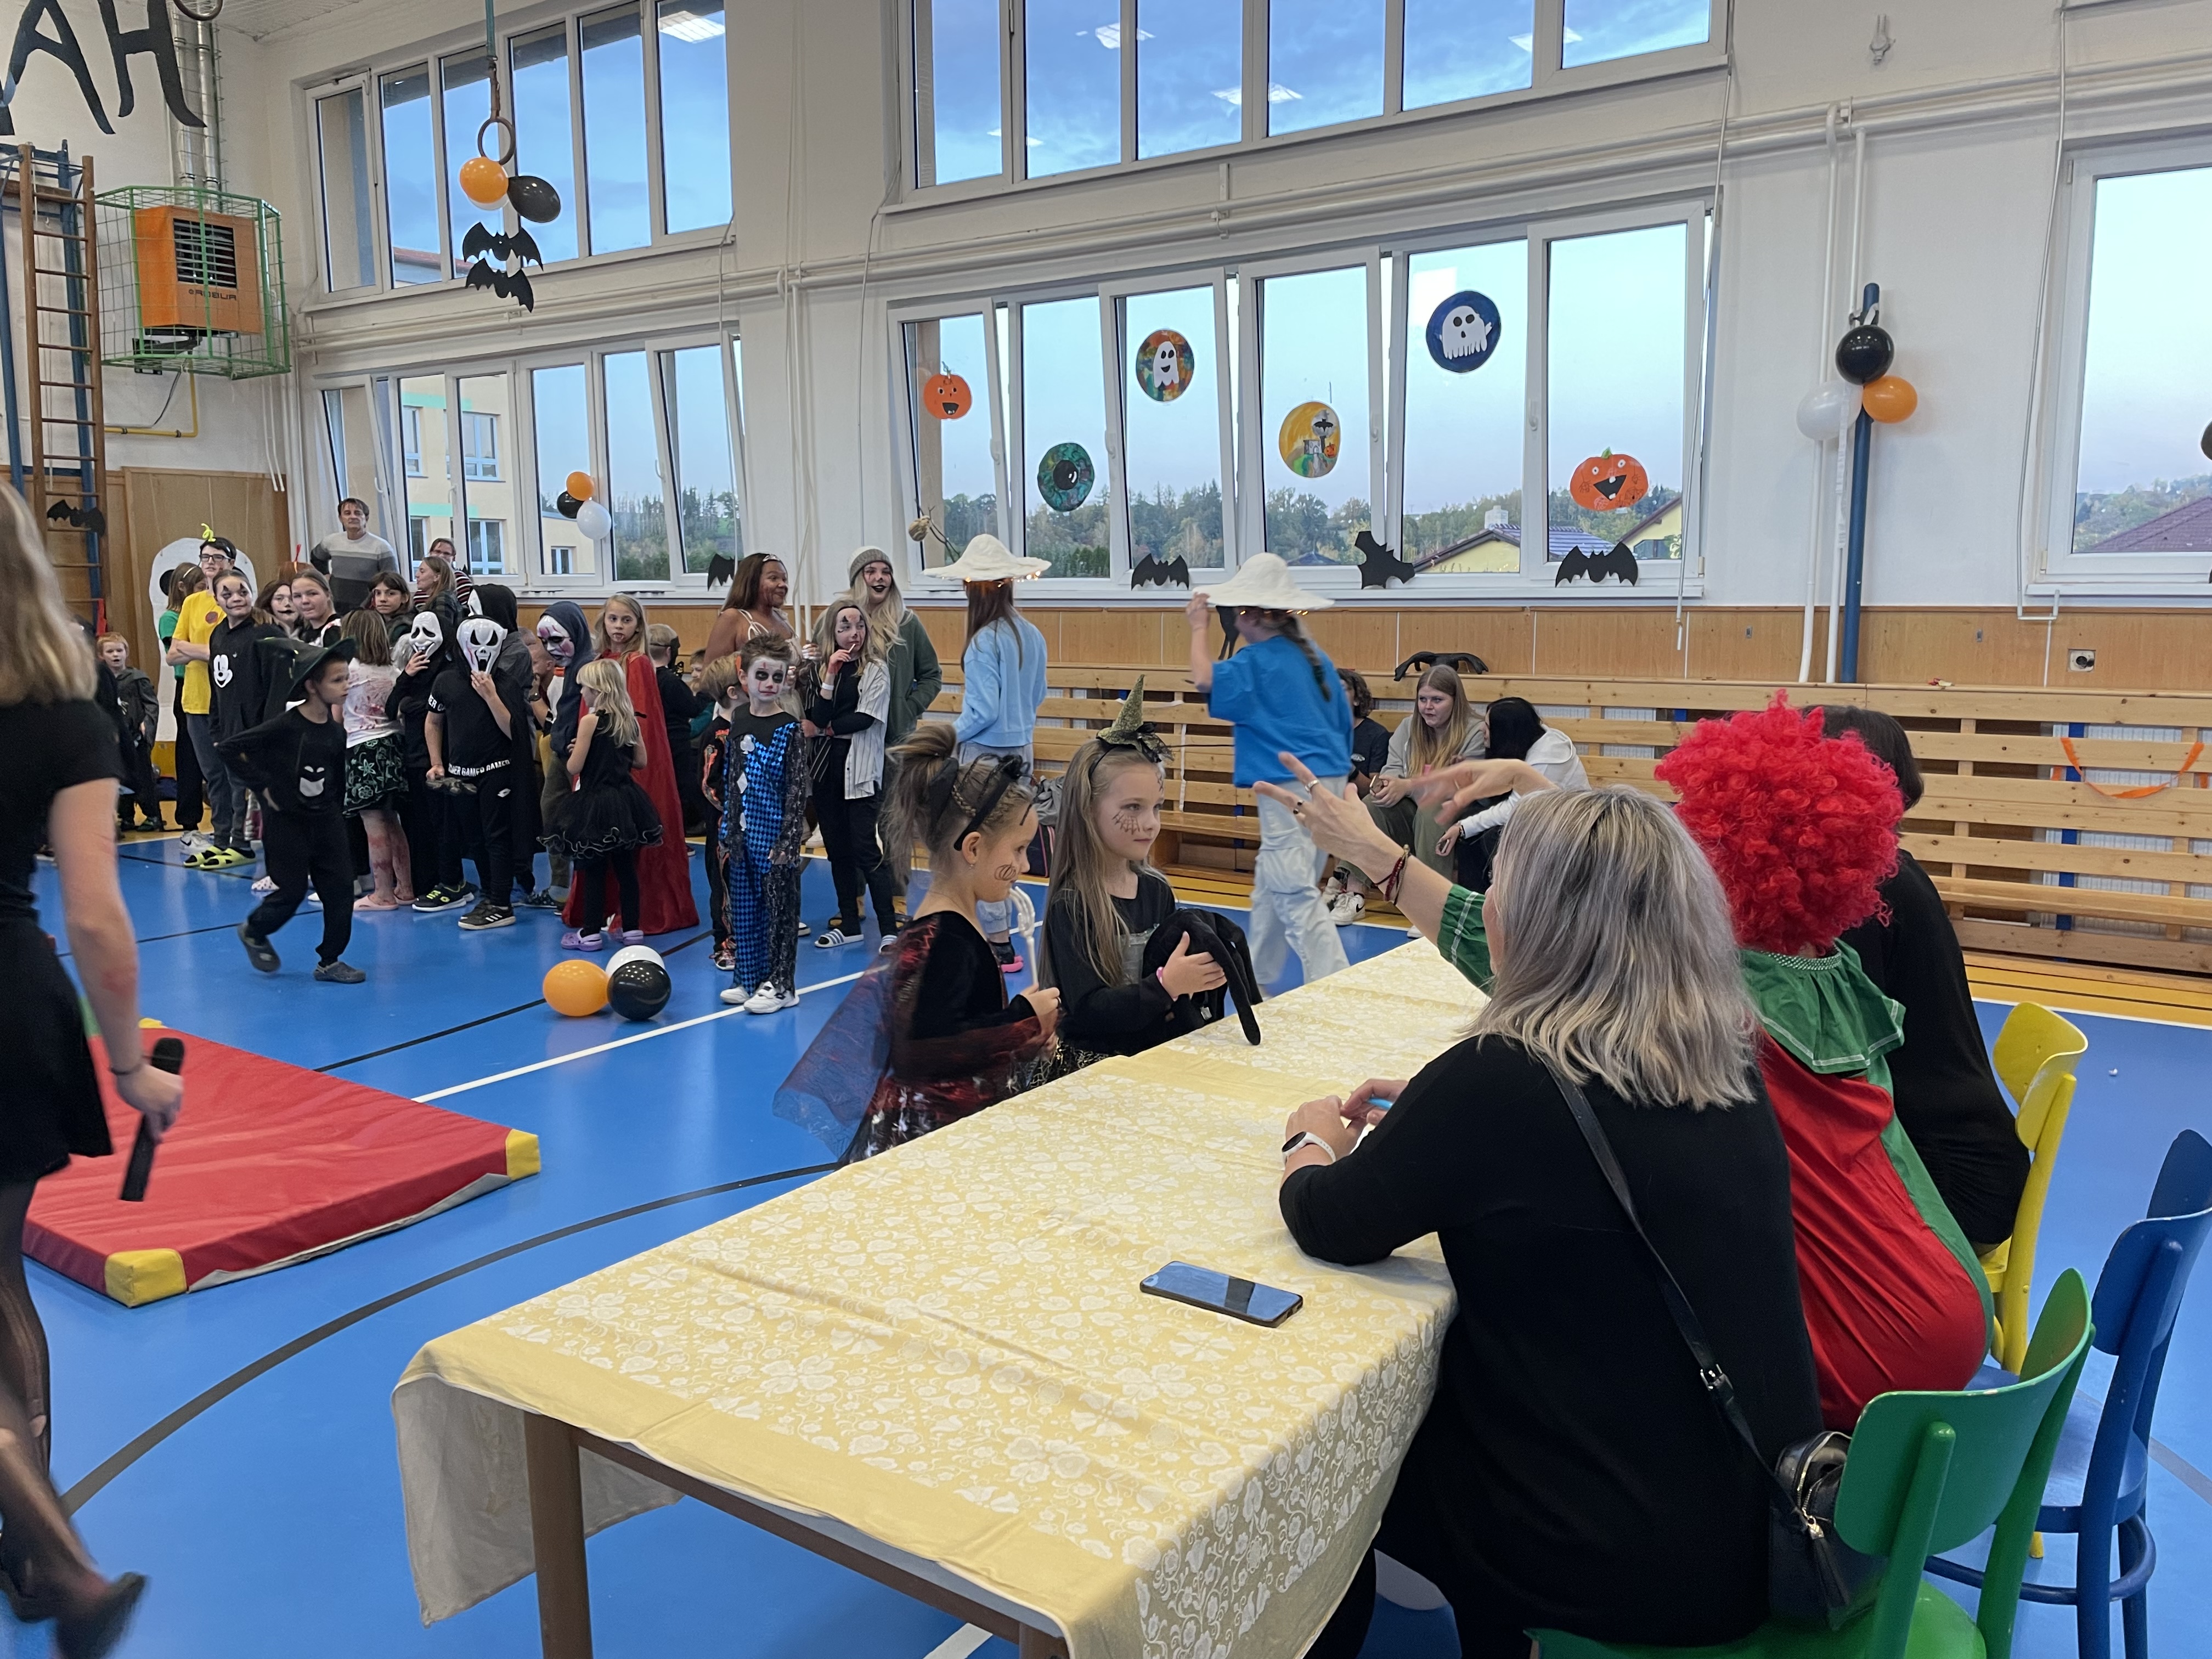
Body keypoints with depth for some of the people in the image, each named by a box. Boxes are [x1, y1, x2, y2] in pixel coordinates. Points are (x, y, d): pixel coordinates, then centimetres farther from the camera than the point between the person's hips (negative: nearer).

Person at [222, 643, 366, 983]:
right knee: (292, 891, 0)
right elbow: (231, 749, -16)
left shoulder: (336, 730, 1)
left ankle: (329, 961, 13)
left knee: (341, 888, 1)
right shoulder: (285, 726, -17)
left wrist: (336, 809, 9)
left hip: (326, 819, 6)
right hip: (287, 821, -5)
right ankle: (253, 931, 32)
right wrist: (262, 786, -15)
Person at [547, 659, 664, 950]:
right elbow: (641, 762, 9)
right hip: (625, 800, 6)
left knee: (592, 871, 2)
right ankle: (632, 929, 16)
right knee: (626, 868, 11)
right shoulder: (630, 720, 3)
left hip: (594, 803, -6)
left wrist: (576, 751, 7)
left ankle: (591, 934, 7)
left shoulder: (590, 721, -14)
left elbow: (573, 768, -14)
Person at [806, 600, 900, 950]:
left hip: (860, 769, -5)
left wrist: (825, 728, -2)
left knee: (865, 849, -9)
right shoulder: (822, 669, 10)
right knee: (837, 848, 11)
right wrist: (830, 676, -11)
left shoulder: (876, 670, -2)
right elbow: (818, 718, -4)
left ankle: (889, 929, -5)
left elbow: (865, 718, -12)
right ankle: (849, 924, 21)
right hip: (825, 767, 5)